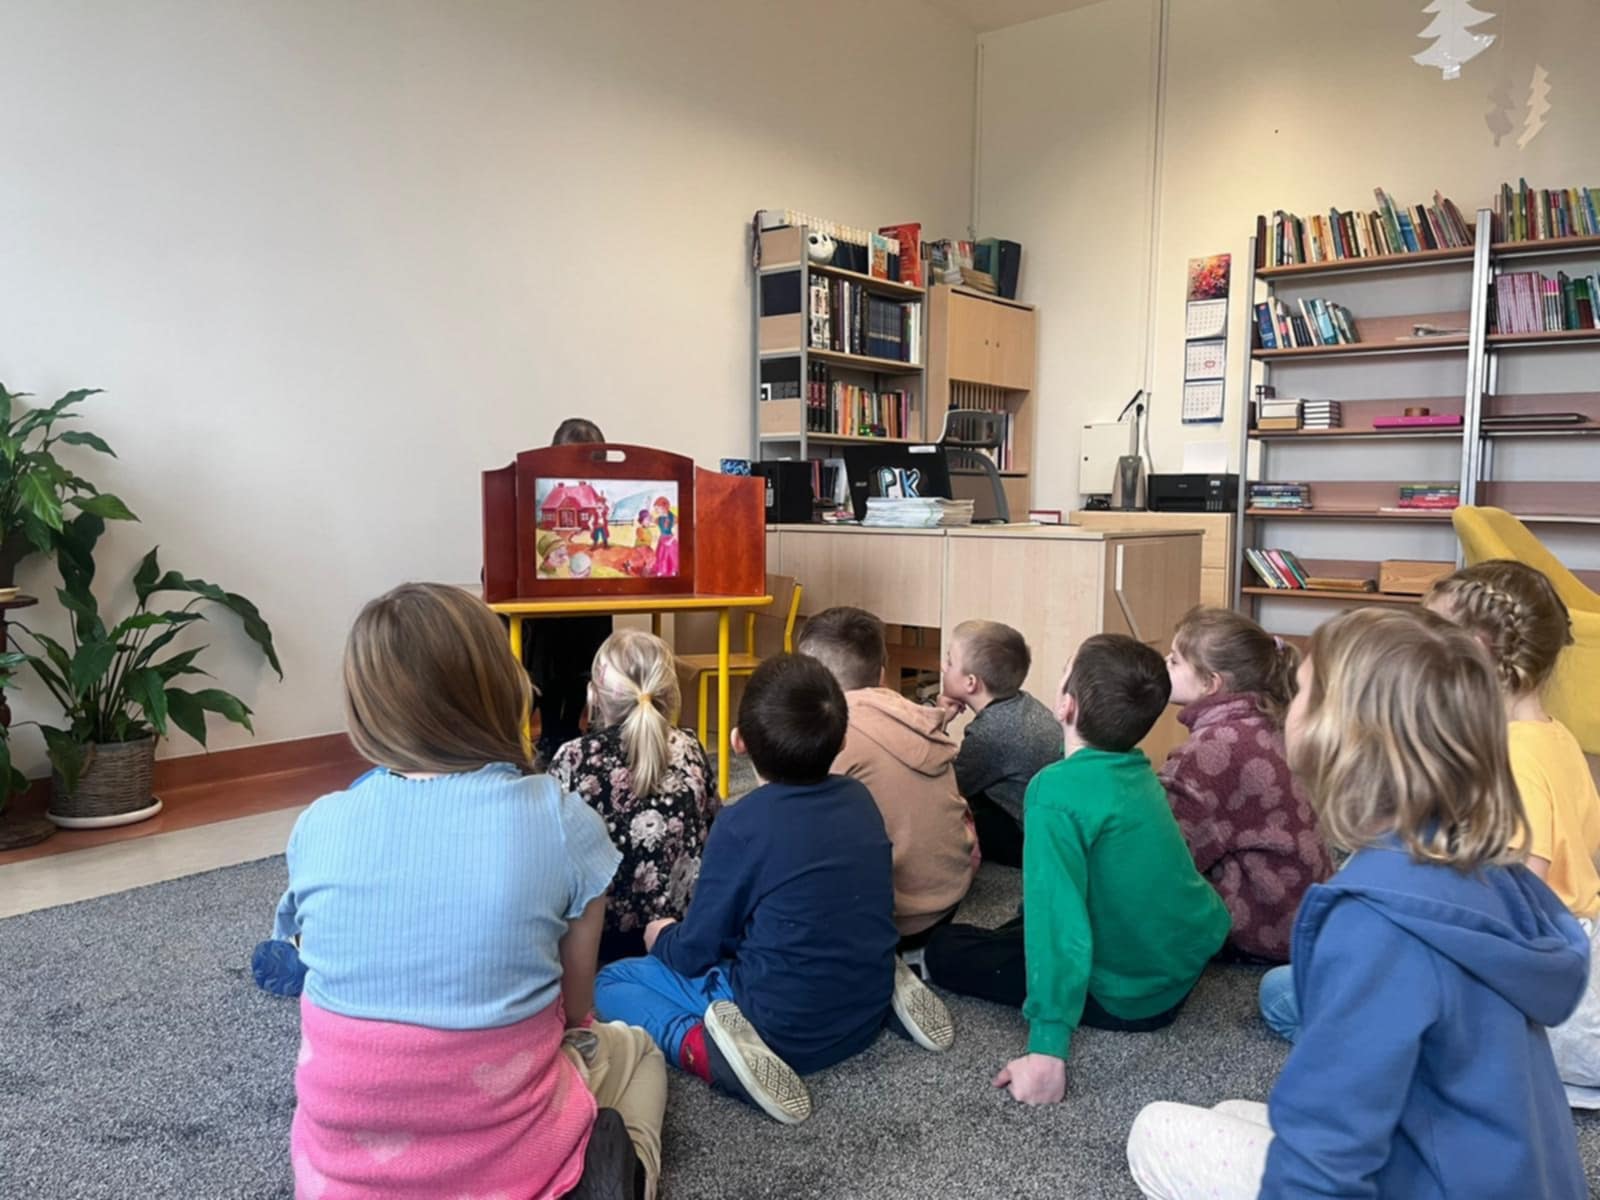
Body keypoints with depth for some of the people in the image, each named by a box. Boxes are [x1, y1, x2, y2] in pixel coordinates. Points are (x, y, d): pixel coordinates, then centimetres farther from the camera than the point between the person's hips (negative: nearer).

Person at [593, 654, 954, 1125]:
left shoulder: (741, 823, -18)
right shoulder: (860, 798, 0)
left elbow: (695, 953, -9)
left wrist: (662, 938, 12)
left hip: (785, 1028, -6)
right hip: (868, 1012, 6)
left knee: (609, 983, 6)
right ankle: (890, 989, 12)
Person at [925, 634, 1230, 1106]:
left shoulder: (1057, 790, -26)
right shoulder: (1139, 771, -1)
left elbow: (1059, 919, -32)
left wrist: (1048, 1047, -31)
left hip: (1132, 995, -8)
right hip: (1187, 960, 8)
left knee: (944, 948, 0)